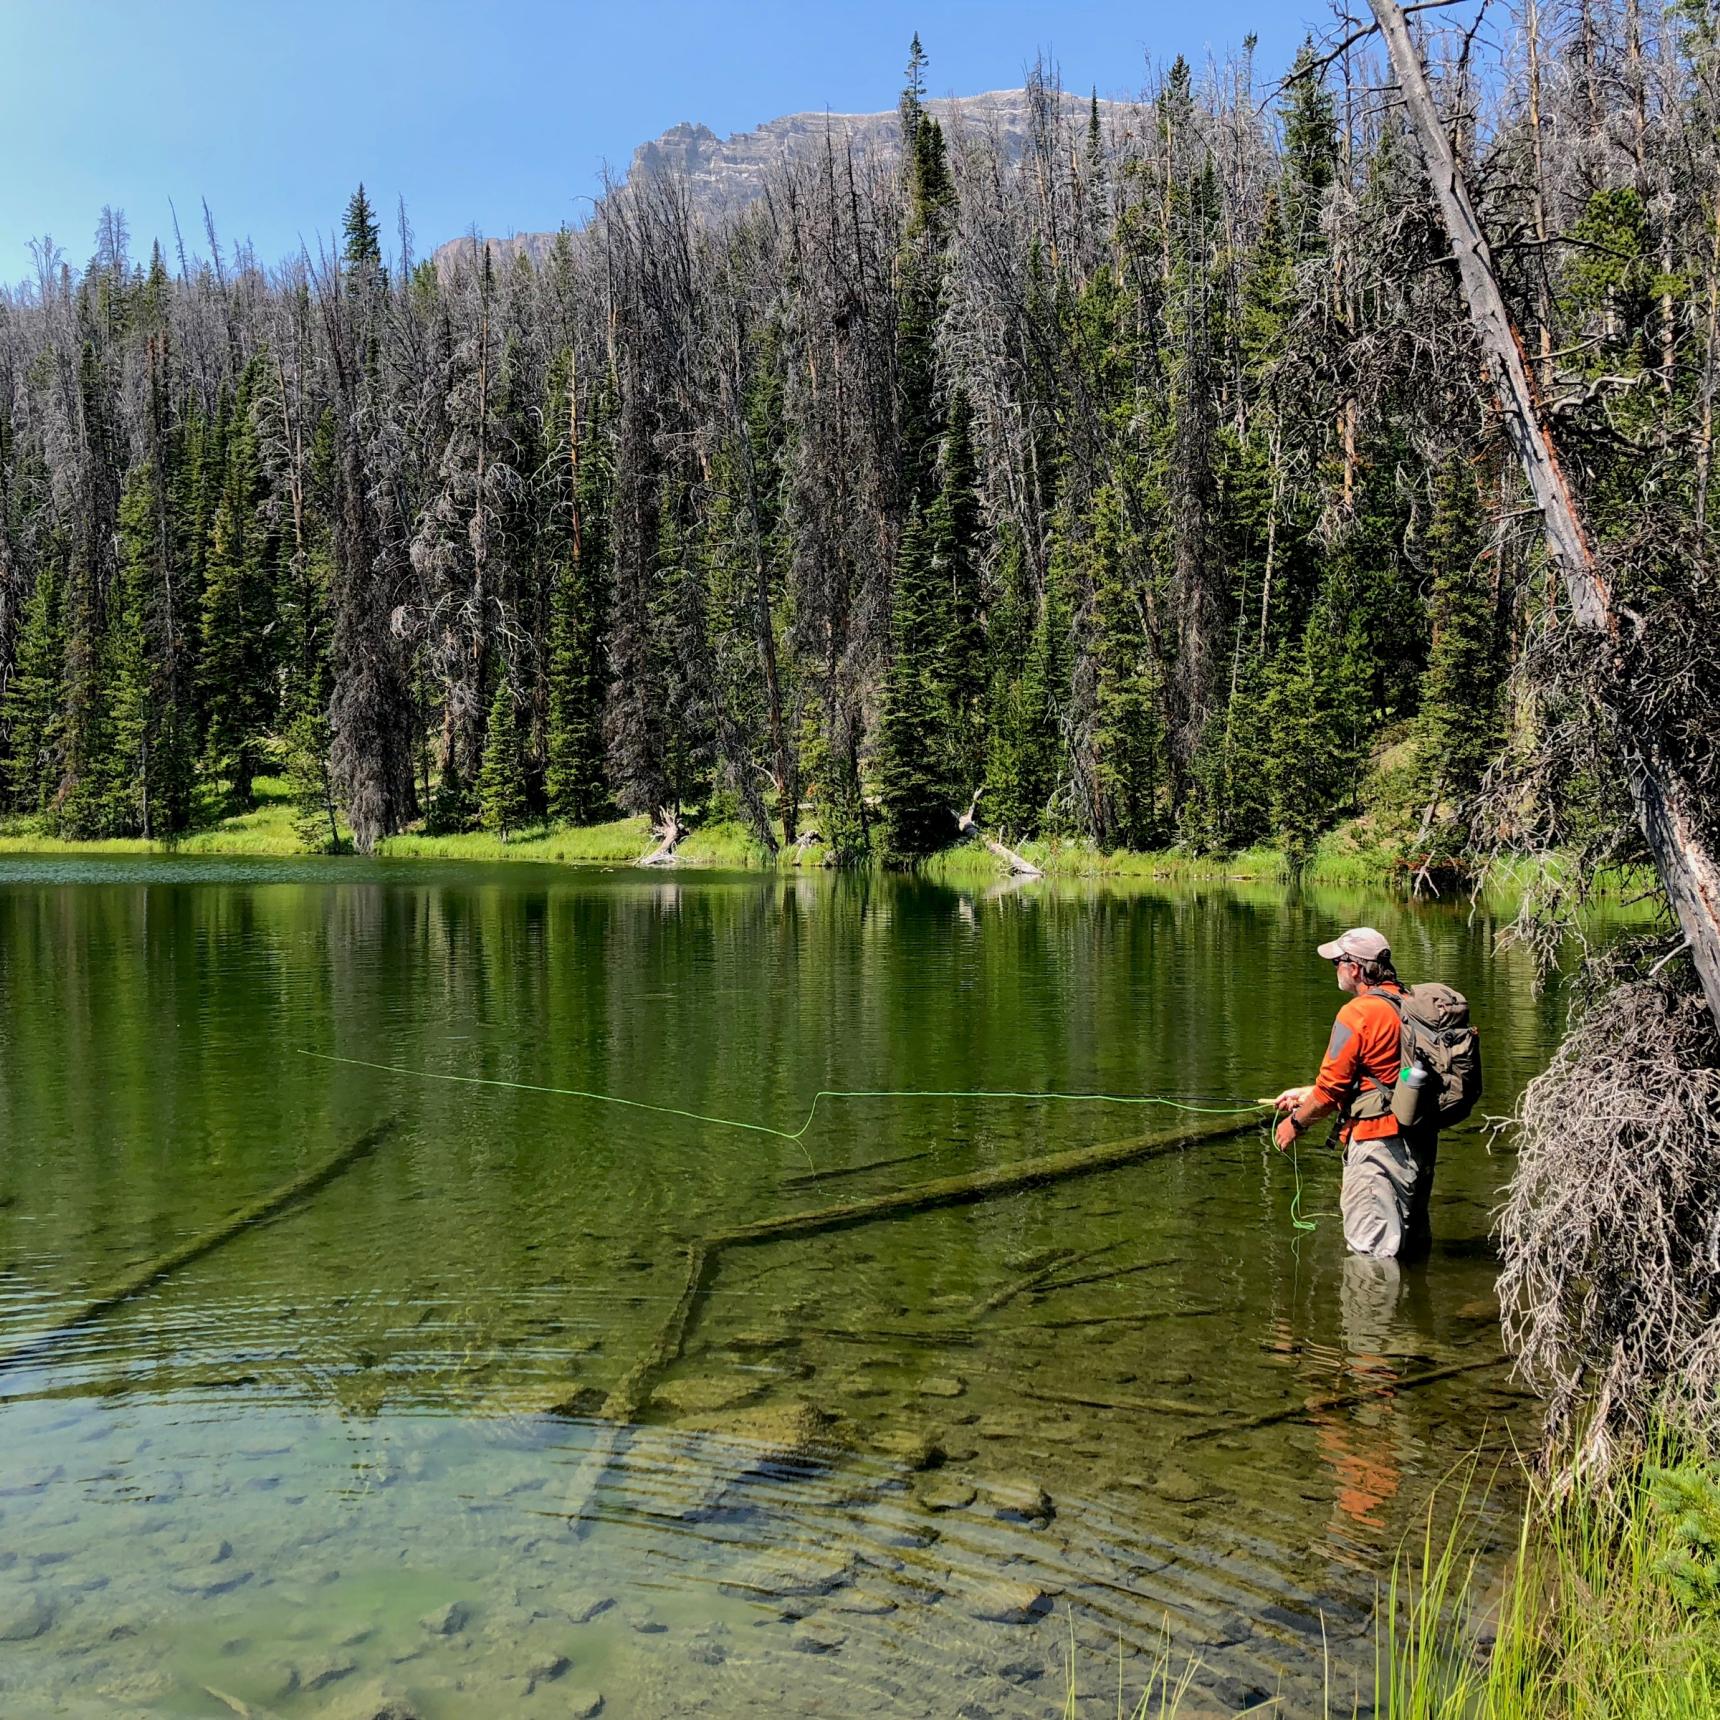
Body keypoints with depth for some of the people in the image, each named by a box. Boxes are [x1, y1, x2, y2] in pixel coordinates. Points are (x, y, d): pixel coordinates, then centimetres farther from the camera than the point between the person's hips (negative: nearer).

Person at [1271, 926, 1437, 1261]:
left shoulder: (1358, 1014, -16)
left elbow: (1331, 1088, -12)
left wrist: (1296, 1122, 6)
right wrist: (1305, 1094, 24)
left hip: (1377, 1143, -10)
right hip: (1419, 1142, 10)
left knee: (1372, 1252, -1)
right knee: (1411, 1247, 21)